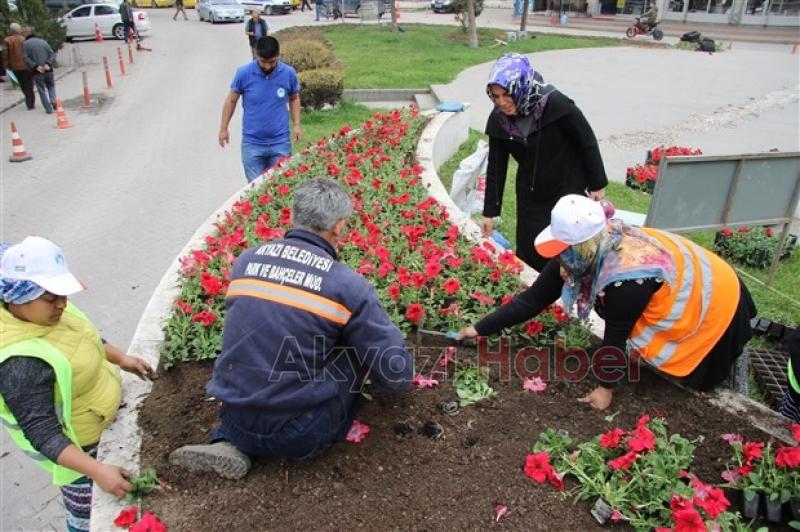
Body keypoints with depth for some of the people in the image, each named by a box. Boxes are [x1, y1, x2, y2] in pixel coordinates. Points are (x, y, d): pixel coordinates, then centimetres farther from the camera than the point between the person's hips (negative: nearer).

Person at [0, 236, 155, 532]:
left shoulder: (44, 311, -13)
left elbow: (83, 336, 9)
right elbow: (42, 434, -35)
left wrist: (121, 359, 3)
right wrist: (97, 471, -41)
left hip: (101, 419, 9)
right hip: (72, 443, -8)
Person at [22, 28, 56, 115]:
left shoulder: (25, 44, 6)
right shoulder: (43, 41, 14)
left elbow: (26, 58, -8)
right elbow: (52, 54, 2)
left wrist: (35, 66, -10)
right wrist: (48, 64, -8)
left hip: (36, 71, -2)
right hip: (48, 69, 2)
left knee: (42, 90, 4)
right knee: (51, 86, 19)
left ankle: (48, 109, 0)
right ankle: (53, 100, -4)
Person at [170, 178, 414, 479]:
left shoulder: (245, 261, 2)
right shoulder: (347, 285, -13)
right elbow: (397, 377, -8)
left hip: (236, 425, 4)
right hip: (300, 438, -3)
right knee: (360, 340, 11)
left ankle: (227, 443, 12)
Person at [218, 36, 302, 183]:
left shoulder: (289, 73, -7)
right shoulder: (243, 73, -10)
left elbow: (294, 98, 12)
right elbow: (231, 100, 4)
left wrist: (296, 124, 1)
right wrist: (223, 128, 8)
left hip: (280, 142, 1)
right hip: (252, 144, 0)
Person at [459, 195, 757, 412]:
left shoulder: (627, 278, -44)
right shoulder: (589, 249, -20)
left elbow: (616, 333, -30)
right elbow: (533, 299, -17)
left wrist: (606, 387, -15)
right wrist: (481, 329, -16)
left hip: (713, 302, -6)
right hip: (685, 284, 7)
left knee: (697, 379, 11)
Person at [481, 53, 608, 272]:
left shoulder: (557, 105, -24)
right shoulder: (498, 119, -11)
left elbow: (587, 141, -12)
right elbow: (496, 168, -4)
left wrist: (597, 184, -4)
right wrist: (490, 213, -2)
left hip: (568, 192, -3)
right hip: (530, 198, 4)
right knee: (528, 255, 9)